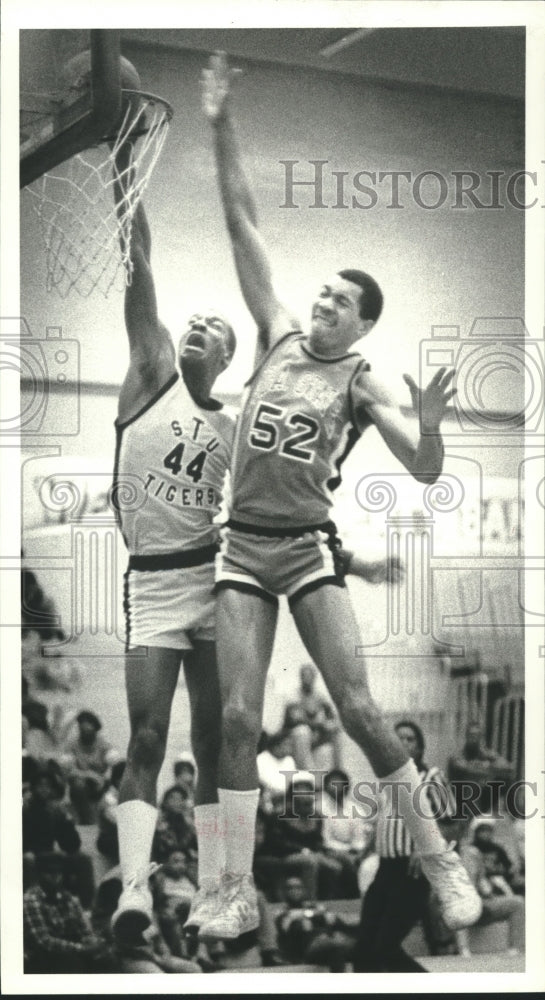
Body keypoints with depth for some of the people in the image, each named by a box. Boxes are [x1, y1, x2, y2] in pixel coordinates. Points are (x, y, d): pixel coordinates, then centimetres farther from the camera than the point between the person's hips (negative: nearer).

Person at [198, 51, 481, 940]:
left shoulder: (362, 384, 0)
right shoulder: (280, 337, 7)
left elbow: (426, 474, -6)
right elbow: (242, 226, 5)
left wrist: (430, 426, -27)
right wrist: (221, 130, 0)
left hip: (309, 548, -3)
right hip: (243, 545, 3)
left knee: (359, 709, -8)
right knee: (239, 718, -3)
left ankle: (440, 856, 7)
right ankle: (239, 894, -1)